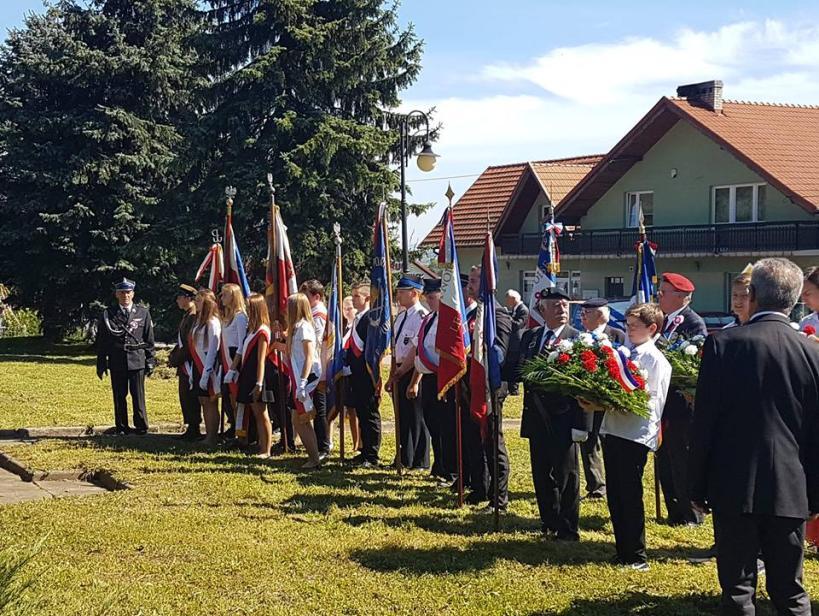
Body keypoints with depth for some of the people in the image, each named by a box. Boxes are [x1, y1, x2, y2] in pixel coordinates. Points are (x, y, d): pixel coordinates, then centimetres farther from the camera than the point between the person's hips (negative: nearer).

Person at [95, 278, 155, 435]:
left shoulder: (143, 313, 5)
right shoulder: (108, 314, 5)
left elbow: (149, 340, 7)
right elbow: (101, 341, 7)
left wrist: (150, 362, 3)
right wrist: (101, 364, 4)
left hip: (137, 361, -1)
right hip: (116, 362, 1)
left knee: (138, 396, -1)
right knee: (119, 396, 6)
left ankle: (141, 427, 9)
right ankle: (121, 427, 16)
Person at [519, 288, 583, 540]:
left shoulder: (577, 338, -6)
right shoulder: (530, 336, 11)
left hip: (564, 415, -5)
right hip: (537, 415, 5)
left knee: (566, 475, 2)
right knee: (541, 474, 13)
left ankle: (568, 529, 12)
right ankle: (549, 524, 26)